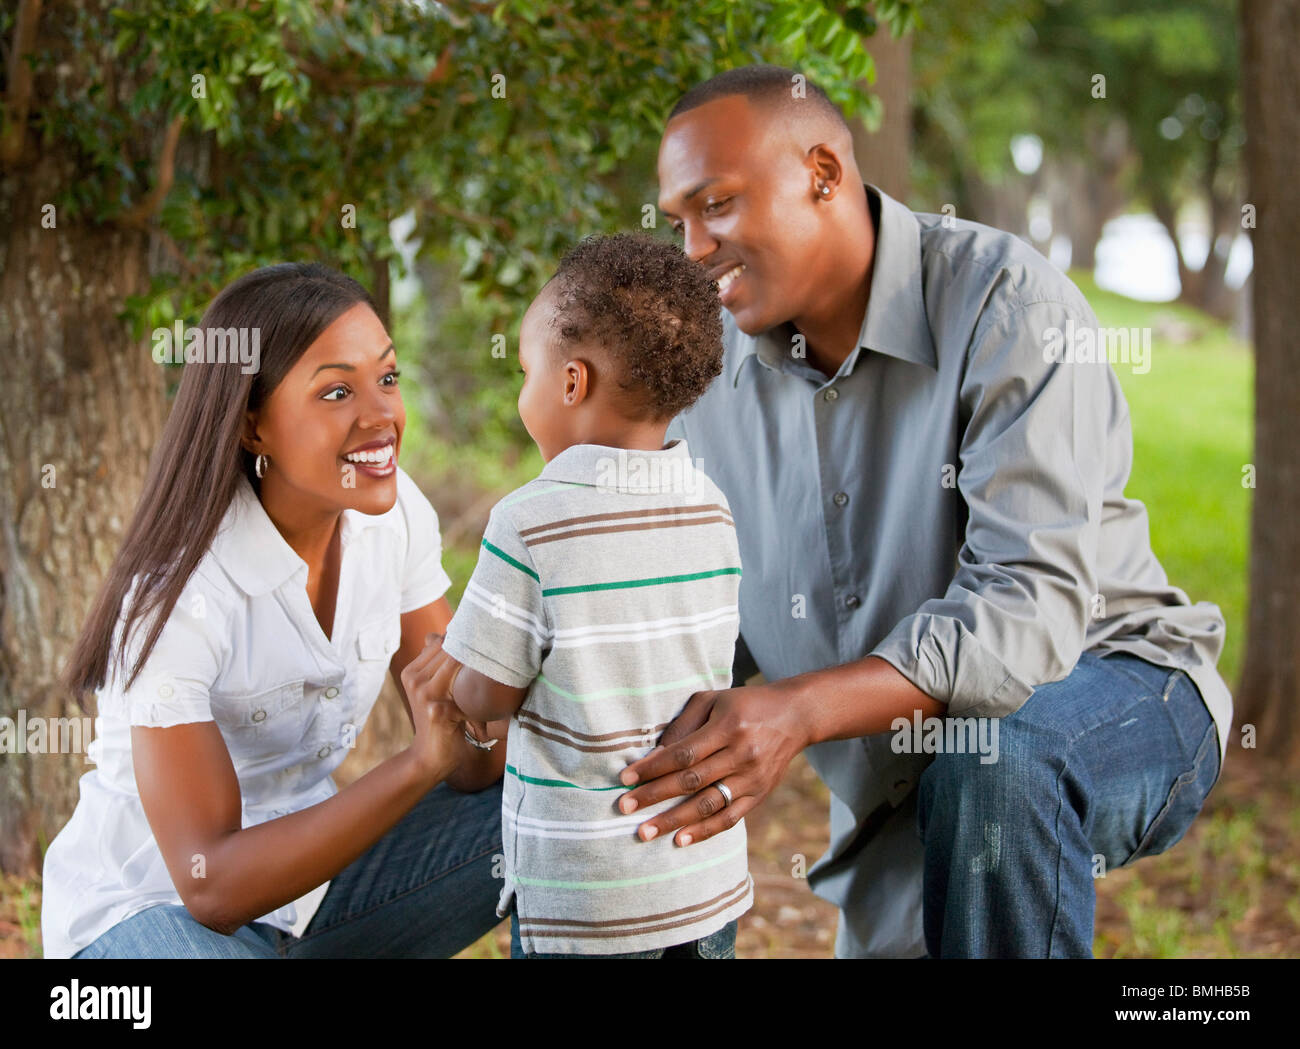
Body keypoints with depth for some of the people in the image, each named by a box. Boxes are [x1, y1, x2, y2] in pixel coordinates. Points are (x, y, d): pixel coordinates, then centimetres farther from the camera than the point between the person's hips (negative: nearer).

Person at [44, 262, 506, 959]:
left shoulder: (394, 513, -9)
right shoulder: (179, 594, -28)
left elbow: (469, 763, -5)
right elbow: (210, 886, -29)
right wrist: (421, 764, -38)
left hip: (308, 859, 6)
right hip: (152, 901, -5)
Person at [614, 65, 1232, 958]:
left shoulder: (1006, 304, -23)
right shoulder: (710, 365, -4)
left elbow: (1029, 606, -33)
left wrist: (800, 713, -46)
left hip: (1110, 690, -6)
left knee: (990, 759, -36)